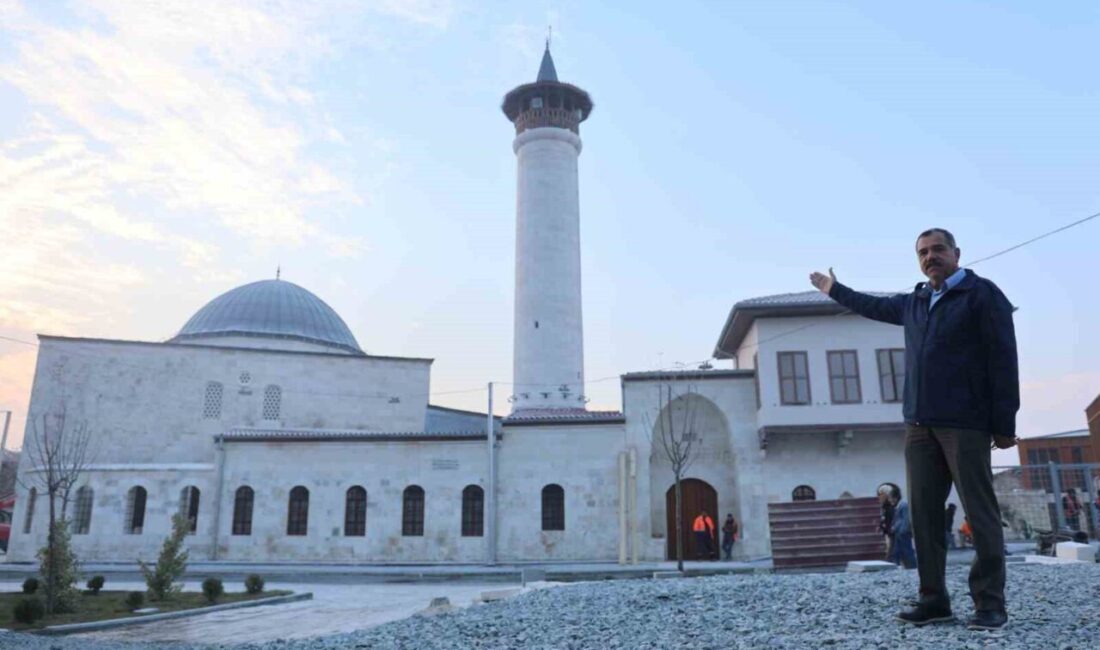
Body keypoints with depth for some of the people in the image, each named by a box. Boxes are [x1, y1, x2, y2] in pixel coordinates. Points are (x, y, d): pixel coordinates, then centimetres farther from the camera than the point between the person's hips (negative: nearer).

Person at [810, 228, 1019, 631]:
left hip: (965, 423, -6)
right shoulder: (914, 302, 18)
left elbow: (1003, 358, -8)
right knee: (924, 511, 4)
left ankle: (990, 604, 3)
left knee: (980, 512, -3)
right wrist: (834, 290, 49)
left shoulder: (982, 294, -1)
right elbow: (874, 306, 39)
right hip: (920, 424, 6)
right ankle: (934, 600, 9)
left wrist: (1004, 423, -13)